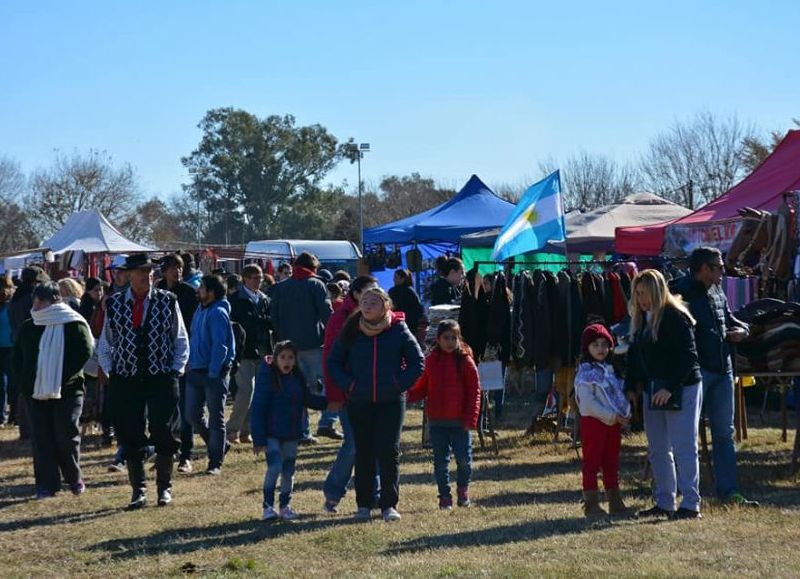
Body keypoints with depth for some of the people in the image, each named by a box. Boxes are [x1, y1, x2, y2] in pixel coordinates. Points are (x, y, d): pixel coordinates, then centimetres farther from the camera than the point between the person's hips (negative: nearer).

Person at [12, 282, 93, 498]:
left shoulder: (74, 324, -4)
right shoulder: (28, 328, 11)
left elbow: (86, 353, -9)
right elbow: (17, 358, 19)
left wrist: (64, 379, -14)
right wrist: (24, 383, 6)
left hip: (67, 391, -4)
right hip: (36, 392, 4)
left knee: (66, 437, -5)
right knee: (42, 438, 2)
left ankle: (74, 479, 14)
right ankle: (46, 484, 6)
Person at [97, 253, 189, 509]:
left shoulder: (168, 301, 1)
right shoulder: (114, 305, 3)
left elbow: (181, 339, 7)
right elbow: (105, 344, 13)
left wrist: (176, 370, -1)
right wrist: (108, 371, 3)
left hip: (162, 380, -1)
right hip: (126, 380, 1)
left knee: (163, 435, 1)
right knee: (130, 438, 3)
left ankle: (164, 488, 15)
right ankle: (138, 490, 14)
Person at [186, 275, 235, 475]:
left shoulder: (218, 313, -15)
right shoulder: (200, 311, 12)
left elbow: (220, 346, -19)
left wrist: (213, 374, -21)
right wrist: (190, 365, 12)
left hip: (214, 373, -8)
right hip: (195, 372, 8)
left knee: (216, 418, 0)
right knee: (193, 415, 9)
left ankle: (215, 463, 7)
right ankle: (219, 445, 28)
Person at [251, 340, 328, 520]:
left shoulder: (297, 378, 5)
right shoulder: (267, 377, -13)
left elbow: (308, 399, 21)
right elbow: (258, 409, -13)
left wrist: (328, 402, 7)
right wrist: (258, 439, -16)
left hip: (291, 434, 5)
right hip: (271, 434, -5)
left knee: (288, 471, 9)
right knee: (274, 467, -15)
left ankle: (285, 506, 25)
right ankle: (268, 506, -1)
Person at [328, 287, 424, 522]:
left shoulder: (399, 330, -2)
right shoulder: (352, 331, 2)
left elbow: (417, 362, 4)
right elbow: (333, 362, 9)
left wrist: (400, 384, -6)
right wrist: (349, 385, -3)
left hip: (391, 401, -2)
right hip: (359, 403, 2)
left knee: (389, 452, -4)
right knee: (363, 453, 7)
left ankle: (389, 504, 3)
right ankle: (364, 504, 15)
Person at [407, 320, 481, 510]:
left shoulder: (465, 361, -3)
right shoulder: (431, 361, 5)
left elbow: (474, 391, -3)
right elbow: (422, 388, 8)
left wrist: (471, 418, -10)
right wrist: (408, 394, -12)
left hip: (460, 421, -2)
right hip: (437, 421, 2)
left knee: (464, 458, -2)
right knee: (440, 461, 6)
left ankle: (463, 490, 21)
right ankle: (444, 496, 16)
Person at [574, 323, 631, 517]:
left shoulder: (610, 369, 13)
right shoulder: (585, 373, -11)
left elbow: (619, 393, 17)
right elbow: (587, 402, -18)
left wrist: (625, 413, -2)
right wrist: (610, 416, -20)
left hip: (613, 421, 7)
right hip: (593, 421, -7)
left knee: (612, 463, 12)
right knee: (592, 463, -3)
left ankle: (615, 501, 18)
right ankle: (591, 503, -1)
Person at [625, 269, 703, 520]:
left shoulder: (675, 317, -13)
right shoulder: (640, 319, 12)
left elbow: (688, 357, -17)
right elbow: (634, 355, 16)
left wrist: (670, 388, -22)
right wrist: (630, 387, 6)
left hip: (681, 390, -8)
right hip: (652, 391, 8)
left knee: (683, 448, -7)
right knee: (657, 450, 10)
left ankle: (690, 504, -4)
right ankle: (664, 503, 17)